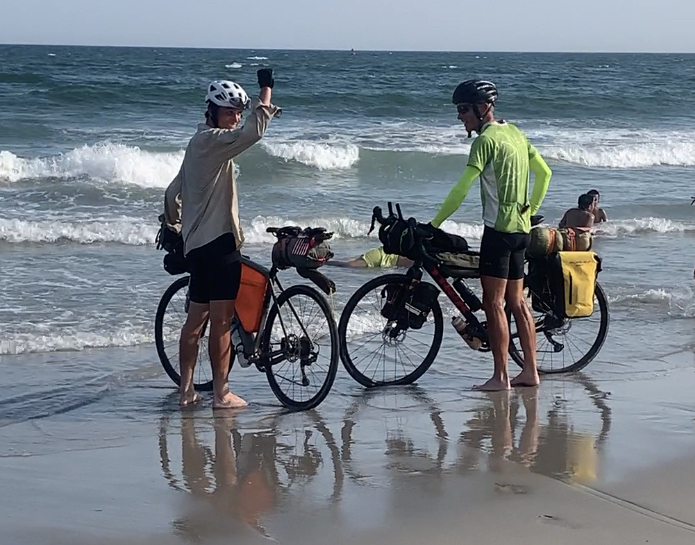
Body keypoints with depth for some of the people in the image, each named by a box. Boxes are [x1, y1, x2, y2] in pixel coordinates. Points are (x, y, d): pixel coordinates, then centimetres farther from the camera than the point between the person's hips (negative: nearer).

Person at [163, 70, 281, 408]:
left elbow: (173, 191, 26)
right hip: (218, 241, -10)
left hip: (197, 242, 10)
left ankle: (186, 390, 16)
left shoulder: (199, 142, 18)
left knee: (196, 318, 12)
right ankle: (221, 393, -2)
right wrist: (266, 90, -22)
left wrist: (173, 225, 39)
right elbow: (251, 133, -31)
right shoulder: (213, 140, -13)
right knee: (222, 320, -5)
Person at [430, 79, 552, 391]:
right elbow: (544, 173, 20)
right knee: (517, 301, 12)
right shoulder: (514, 132, 13)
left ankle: (501, 376, -6)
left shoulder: (487, 139, -13)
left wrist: (434, 224, -12)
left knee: (493, 302, -6)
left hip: (499, 228, -9)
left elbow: (461, 189, -17)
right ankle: (530, 371, 14)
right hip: (520, 228, 9)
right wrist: (530, 209, 22)